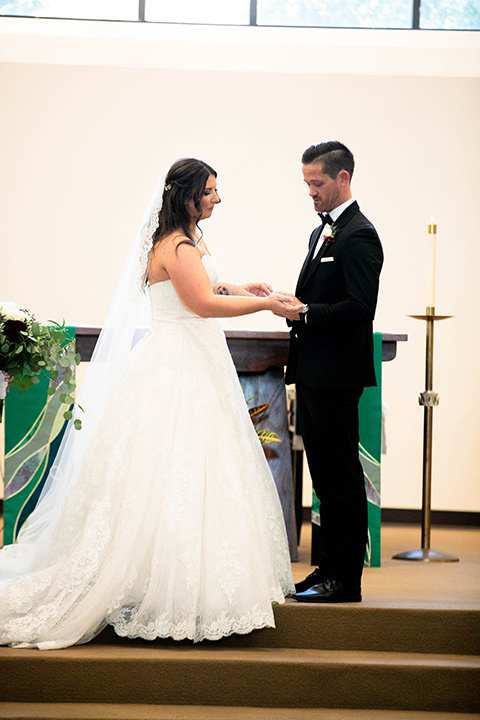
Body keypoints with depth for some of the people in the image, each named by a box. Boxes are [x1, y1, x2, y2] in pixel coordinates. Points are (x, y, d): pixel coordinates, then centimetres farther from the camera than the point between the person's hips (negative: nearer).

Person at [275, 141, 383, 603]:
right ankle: (330, 567, 21)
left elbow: (360, 307, -20)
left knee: (341, 476, -4)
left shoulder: (359, 235, -12)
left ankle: (346, 580, 2)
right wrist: (293, 308, 4)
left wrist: (304, 312, -19)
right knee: (325, 476, 13)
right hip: (314, 374, 10)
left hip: (337, 375, -10)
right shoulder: (322, 232, 18)